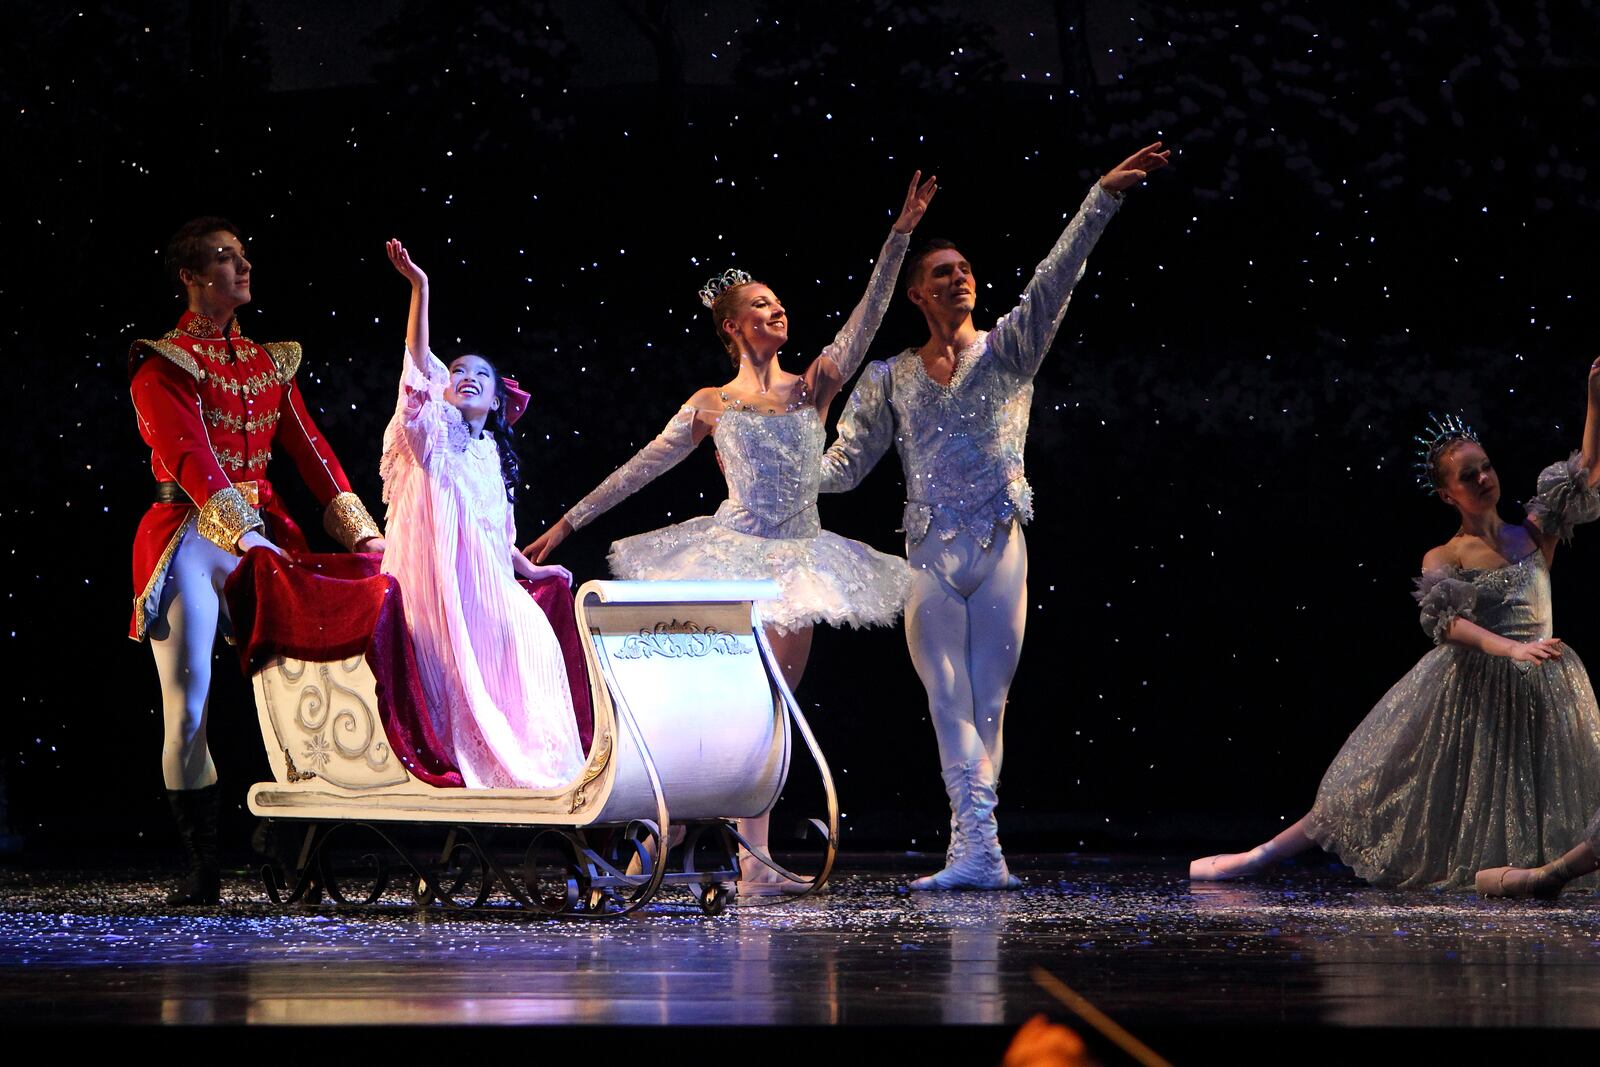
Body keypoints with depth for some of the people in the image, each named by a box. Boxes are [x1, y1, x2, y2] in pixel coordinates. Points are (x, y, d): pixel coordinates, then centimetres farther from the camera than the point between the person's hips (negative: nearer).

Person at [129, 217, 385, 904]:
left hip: (262, 532, 5)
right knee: (188, 707, -5)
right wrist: (241, 534, -30)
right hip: (189, 537, -5)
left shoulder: (270, 362, 15)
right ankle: (202, 870, 0)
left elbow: (309, 448, 9)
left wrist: (358, 528, -3)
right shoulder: (162, 365, -4)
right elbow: (191, 457, -17)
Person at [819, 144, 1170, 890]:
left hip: (999, 547, -1)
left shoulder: (1007, 349, 6)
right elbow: (847, 462, 9)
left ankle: (971, 847, 2)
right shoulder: (890, 379, 11)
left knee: (987, 703, 0)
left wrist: (1103, 198, -16)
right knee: (950, 702, -6)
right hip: (931, 554, 1)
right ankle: (979, 850, -13)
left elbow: (1055, 278, -5)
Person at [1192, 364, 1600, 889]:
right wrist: (1510, 647, -36)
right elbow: (1448, 621, -20)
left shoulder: (1533, 535, 5)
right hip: (1470, 689, -1)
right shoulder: (1442, 560, -2)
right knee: (1374, 790, -1)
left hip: (1542, 692, 1)